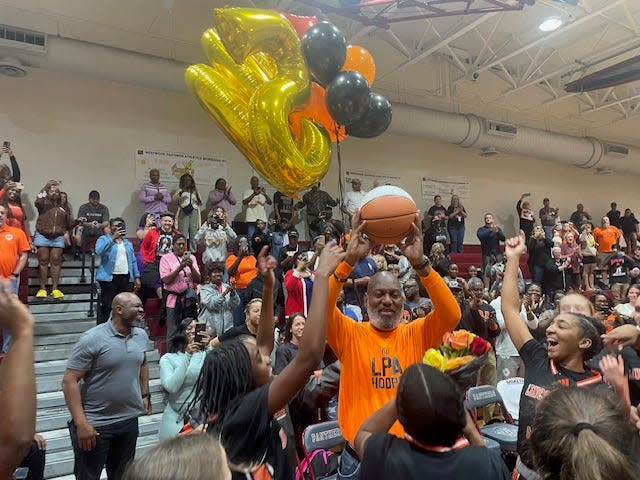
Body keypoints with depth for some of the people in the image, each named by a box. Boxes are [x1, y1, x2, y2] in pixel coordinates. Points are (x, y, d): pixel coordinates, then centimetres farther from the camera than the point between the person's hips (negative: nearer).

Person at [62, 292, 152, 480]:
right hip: (94, 423, -5)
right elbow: (69, 381, -18)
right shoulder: (92, 339, -18)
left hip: (130, 420, 5)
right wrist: (81, 423, -22)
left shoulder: (142, 336, 1)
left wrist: (145, 395, 13)